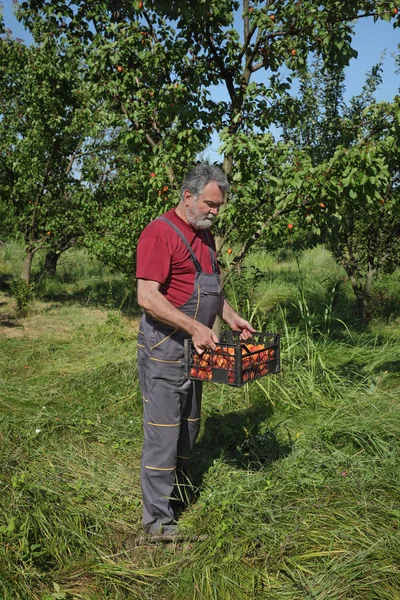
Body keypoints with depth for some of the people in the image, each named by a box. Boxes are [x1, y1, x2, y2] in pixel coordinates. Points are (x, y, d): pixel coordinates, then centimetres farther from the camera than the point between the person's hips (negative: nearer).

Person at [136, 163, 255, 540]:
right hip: (163, 350, -9)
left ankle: (179, 493, 35)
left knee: (188, 427, 18)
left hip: (195, 349, 9)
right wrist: (194, 327, -26)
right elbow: (147, 297, -23)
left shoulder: (204, 236, 14)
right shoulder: (160, 232, -15)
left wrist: (231, 318, 12)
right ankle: (158, 518, 12)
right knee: (163, 432, -1)